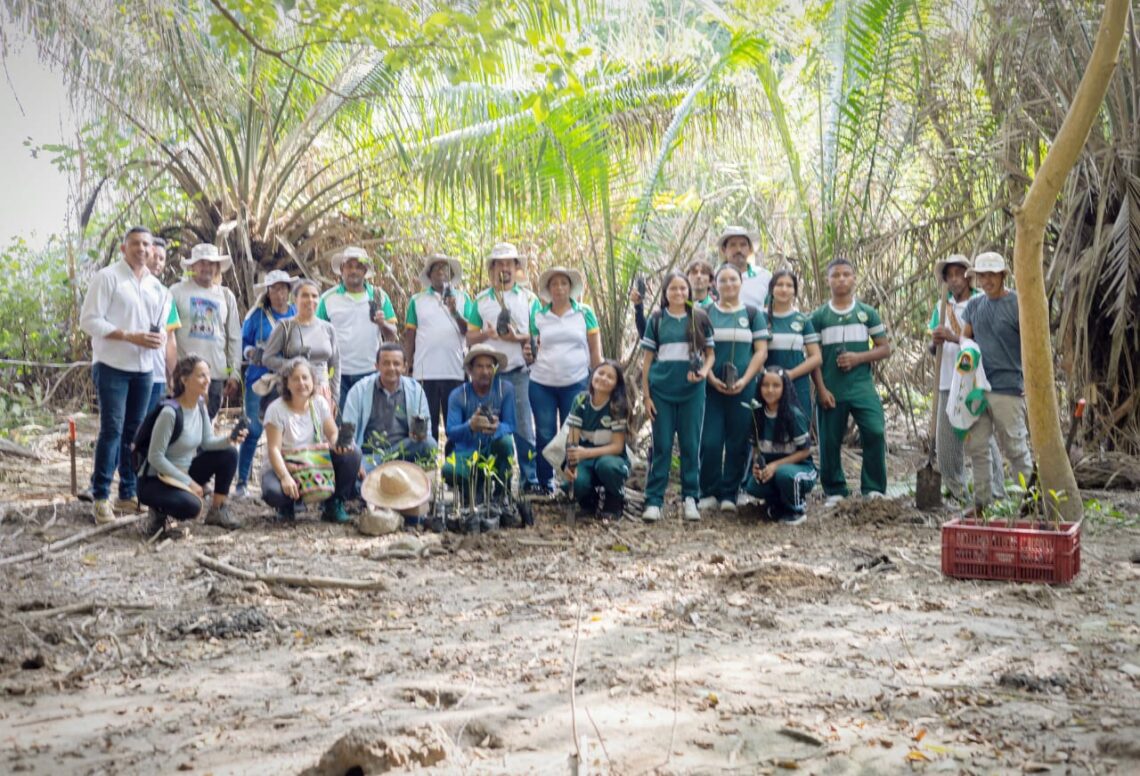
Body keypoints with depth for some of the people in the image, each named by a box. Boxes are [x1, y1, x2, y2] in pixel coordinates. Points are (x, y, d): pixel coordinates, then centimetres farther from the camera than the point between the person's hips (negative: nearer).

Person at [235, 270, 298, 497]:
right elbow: (243, 343, 6)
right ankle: (242, 481, 6)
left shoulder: (296, 314, 8)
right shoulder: (257, 315, 2)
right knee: (253, 431, -2)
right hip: (259, 379, -2)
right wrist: (252, 353, -13)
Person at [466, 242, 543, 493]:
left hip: (518, 372, -2)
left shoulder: (528, 298, 8)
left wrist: (518, 338, -15)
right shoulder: (481, 300, 12)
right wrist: (486, 334, -10)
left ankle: (530, 479, 1)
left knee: (523, 427, -3)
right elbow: (469, 338, 10)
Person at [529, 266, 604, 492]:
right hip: (542, 384, 1)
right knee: (544, 435, 3)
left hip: (575, 384, -1)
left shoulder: (585, 313, 3)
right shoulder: (538, 316, 7)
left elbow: (596, 351, 3)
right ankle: (545, 485, 11)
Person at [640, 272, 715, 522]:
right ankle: (653, 501, 4)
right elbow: (647, 358, 6)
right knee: (661, 446, 1)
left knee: (691, 445, 4)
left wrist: (704, 371, -12)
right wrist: (646, 394, 1)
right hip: (661, 390, 0)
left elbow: (710, 353, 9)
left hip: (692, 391, 0)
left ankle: (690, 498, 12)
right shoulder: (657, 319, 5)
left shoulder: (699, 318, 5)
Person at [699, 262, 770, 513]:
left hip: (742, 387, 1)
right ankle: (709, 493, 6)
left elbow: (761, 351, 4)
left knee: (738, 443, 1)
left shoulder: (753, 314, 8)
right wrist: (711, 378, -10)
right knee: (710, 442, -6)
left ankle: (730, 494, 11)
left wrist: (744, 380, -8)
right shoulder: (705, 313, 8)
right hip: (711, 387, 0)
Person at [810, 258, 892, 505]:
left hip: (862, 387, 0)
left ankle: (873, 489, -1)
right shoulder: (818, 316, 6)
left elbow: (885, 348, 7)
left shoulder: (868, 313, 8)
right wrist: (821, 389, -6)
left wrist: (858, 358, -11)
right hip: (830, 390, 0)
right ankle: (835, 492, 17)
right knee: (829, 442, 3)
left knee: (875, 433, -14)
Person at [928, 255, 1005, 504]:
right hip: (948, 383, 6)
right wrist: (935, 342, -7)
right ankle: (958, 495, 19)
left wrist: (954, 337, -20)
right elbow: (932, 349, 15)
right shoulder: (942, 306, 14)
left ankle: (995, 495, 1)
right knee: (945, 443, 6)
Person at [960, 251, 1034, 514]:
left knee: (1015, 447, 0)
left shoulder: (1017, 304, -7)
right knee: (977, 447, 8)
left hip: (1007, 387, -6)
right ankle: (982, 501, 17)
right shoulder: (974, 305, 12)